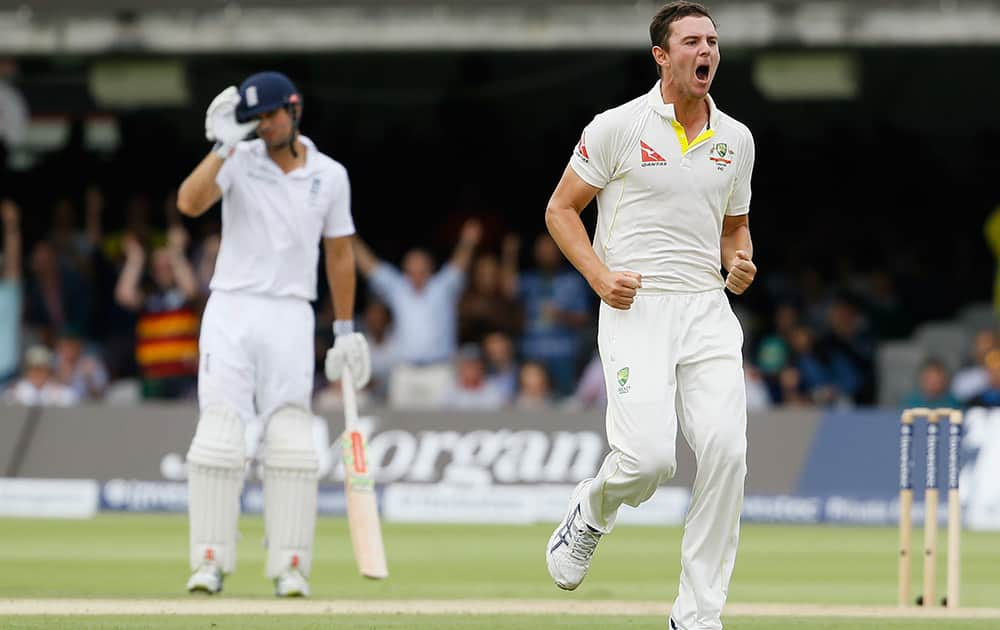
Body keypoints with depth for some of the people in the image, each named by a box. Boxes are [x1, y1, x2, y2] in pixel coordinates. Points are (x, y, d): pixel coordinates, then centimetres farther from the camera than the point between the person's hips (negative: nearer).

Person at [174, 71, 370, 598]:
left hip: (291, 317, 1)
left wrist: (345, 331, 11)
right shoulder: (238, 161, -1)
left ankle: (290, 567, 0)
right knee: (219, 438, -7)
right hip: (230, 312, -1)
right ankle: (210, 561, -1)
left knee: (291, 444, -4)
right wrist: (222, 146, -22)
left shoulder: (330, 176, 5)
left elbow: (339, 253, 13)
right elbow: (189, 203, -19)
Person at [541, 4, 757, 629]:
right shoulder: (618, 127, -3)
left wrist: (739, 263, 2)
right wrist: (601, 276, -10)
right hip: (636, 310, -4)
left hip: (708, 309, 4)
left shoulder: (737, 139, 11)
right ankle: (591, 513, 18)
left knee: (726, 455, -11)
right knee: (649, 457, -20)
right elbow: (560, 209, 4)